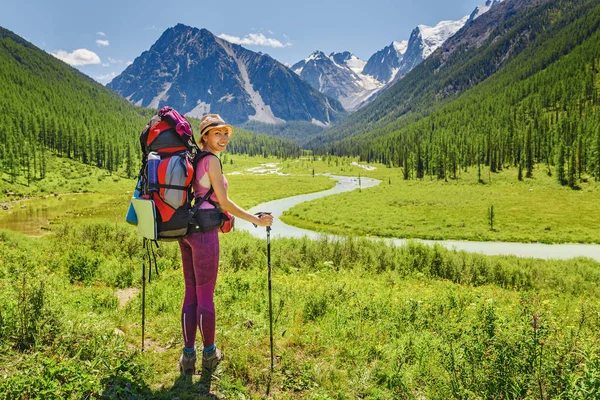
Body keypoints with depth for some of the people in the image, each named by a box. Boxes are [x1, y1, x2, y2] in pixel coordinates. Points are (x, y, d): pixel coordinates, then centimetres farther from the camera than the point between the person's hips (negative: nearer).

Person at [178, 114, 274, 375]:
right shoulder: (212, 160, -10)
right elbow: (224, 203, -12)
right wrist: (257, 220, -8)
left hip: (185, 231, 8)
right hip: (204, 232, -8)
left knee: (190, 293, 13)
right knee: (205, 296, 4)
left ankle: (188, 355, 21)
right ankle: (209, 354, 20)